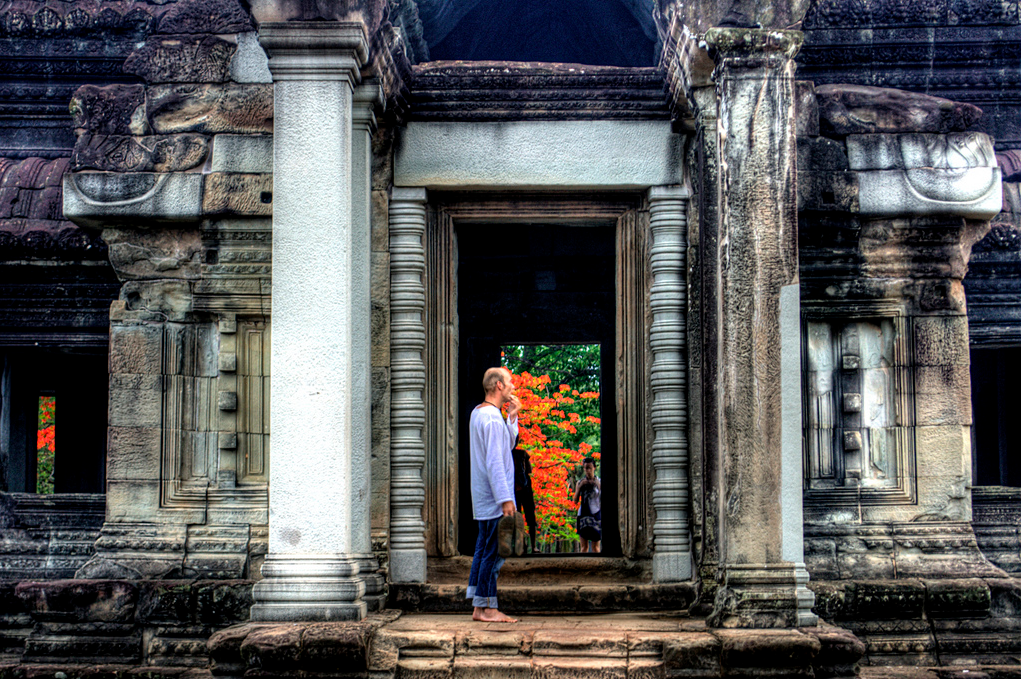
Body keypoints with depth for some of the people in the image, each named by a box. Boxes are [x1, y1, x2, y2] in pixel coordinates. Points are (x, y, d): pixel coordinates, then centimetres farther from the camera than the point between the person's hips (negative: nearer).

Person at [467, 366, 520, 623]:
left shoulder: (478, 413, 15)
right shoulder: (492, 418, -16)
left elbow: (508, 444, 22)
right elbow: (494, 462, -21)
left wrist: (512, 418, 10)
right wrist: (505, 499, -21)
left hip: (483, 497, 10)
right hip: (494, 496, -10)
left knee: (484, 550, 11)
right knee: (493, 551, -6)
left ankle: (478, 606, 14)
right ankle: (487, 608, -2)